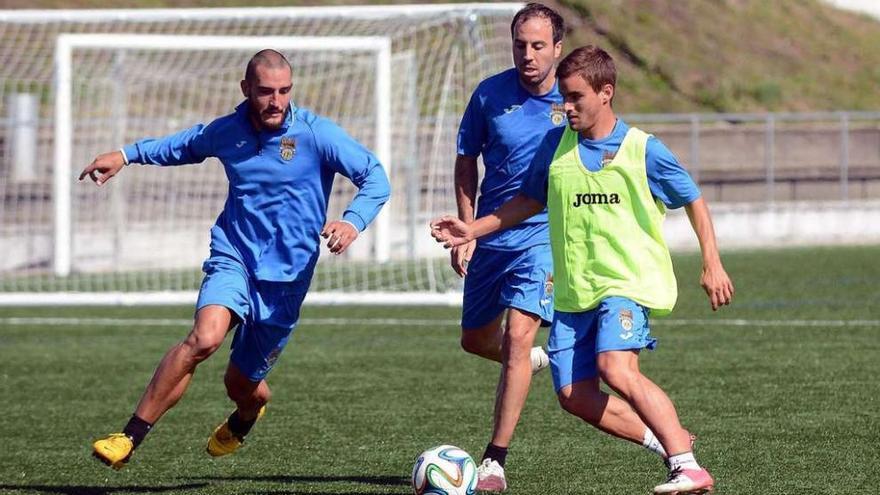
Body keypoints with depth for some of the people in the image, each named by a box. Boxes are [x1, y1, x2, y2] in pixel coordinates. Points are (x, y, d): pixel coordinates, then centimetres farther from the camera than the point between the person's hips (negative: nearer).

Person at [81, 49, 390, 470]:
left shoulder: (316, 133, -9)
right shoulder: (226, 132, 2)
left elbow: (375, 178, -8)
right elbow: (185, 145, 25)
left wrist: (354, 221, -26)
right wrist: (127, 155, 19)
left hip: (286, 277, -1)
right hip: (233, 258, 1)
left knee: (241, 384, 8)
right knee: (205, 337, -30)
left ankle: (244, 419, 51)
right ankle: (129, 439, -25)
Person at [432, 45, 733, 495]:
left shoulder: (643, 150, -6)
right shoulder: (555, 144, 5)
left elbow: (693, 201, 6)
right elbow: (531, 199, 20)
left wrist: (712, 265, 2)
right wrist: (472, 230, 13)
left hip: (628, 281, -6)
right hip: (573, 290, 6)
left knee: (615, 367, -29)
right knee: (575, 396, -3)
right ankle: (668, 440, 14)